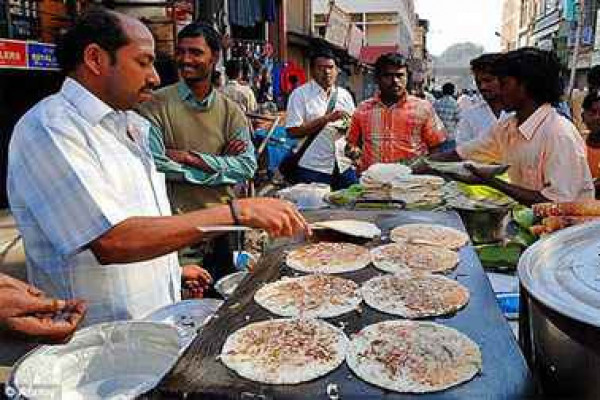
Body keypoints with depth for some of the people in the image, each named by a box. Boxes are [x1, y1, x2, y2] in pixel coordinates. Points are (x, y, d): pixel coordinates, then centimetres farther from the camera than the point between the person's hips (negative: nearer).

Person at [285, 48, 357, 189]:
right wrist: (327, 118, -17)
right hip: (312, 169, -4)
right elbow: (294, 131, -12)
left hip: (344, 168, 5)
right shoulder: (300, 94, -2)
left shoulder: (345, 95, 13)